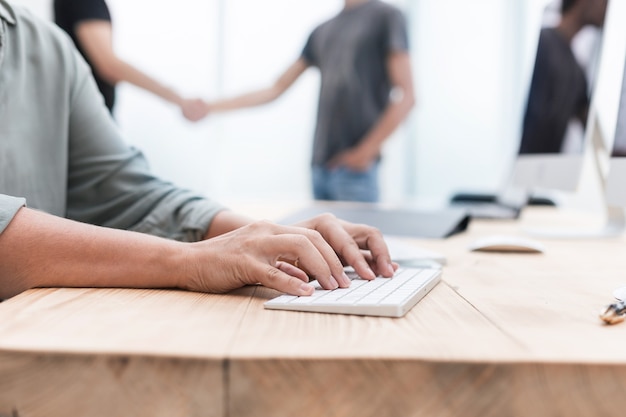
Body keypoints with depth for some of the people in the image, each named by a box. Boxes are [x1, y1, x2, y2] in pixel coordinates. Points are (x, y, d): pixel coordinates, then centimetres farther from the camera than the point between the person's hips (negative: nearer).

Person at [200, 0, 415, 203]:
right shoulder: (321, 32, 17)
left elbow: (405, 96, -6)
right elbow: (275, 89, 20)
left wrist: (365, 153, -12)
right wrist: (213, 106, 15)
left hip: (354, 167, -5)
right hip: (320, 166, 5)